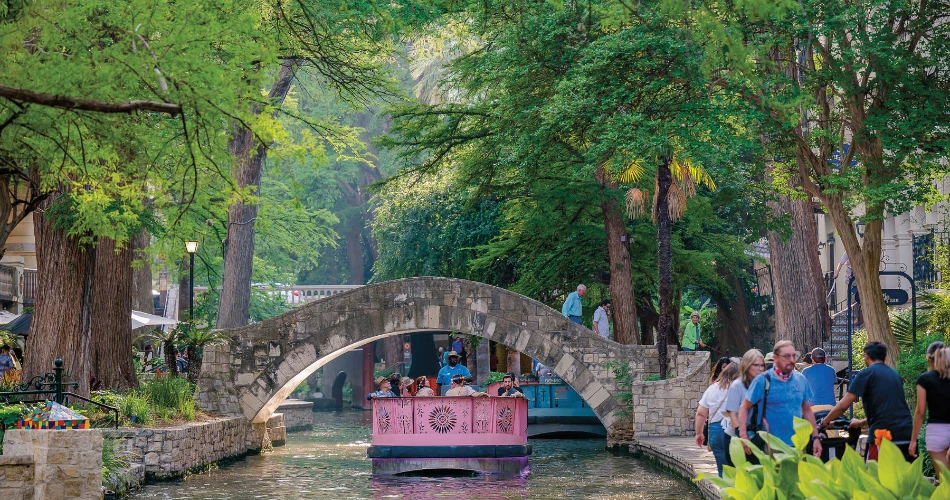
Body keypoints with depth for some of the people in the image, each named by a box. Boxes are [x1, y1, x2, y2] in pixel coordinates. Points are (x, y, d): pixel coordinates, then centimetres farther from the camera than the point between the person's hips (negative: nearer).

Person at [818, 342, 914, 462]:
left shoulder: (866, 375, -1)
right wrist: (861, 422, 40)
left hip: (883, 435, -6)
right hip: (906, 436, 6)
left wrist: (825, 421, 9)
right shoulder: (895, 375, 20)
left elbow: (844, 405, -6)